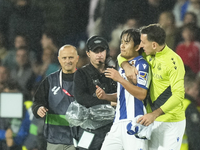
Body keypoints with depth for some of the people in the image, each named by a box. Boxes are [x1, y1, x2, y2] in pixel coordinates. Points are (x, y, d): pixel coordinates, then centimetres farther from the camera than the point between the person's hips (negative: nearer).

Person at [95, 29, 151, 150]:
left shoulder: (141, 65, -7)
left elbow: (142, 94, -18)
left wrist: (120, 79, -21)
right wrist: (106, 96, 11)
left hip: (135, 121, -9)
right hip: (119, 122, 9)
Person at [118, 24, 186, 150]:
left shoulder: (173, 61, -19)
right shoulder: (149, 56, 5)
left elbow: (178, 95, -24)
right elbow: (123, 56, 18)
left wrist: (154, 114, -29)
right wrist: (126, 66, -7)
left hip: (171, 123, -8)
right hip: (153, 120, 8)